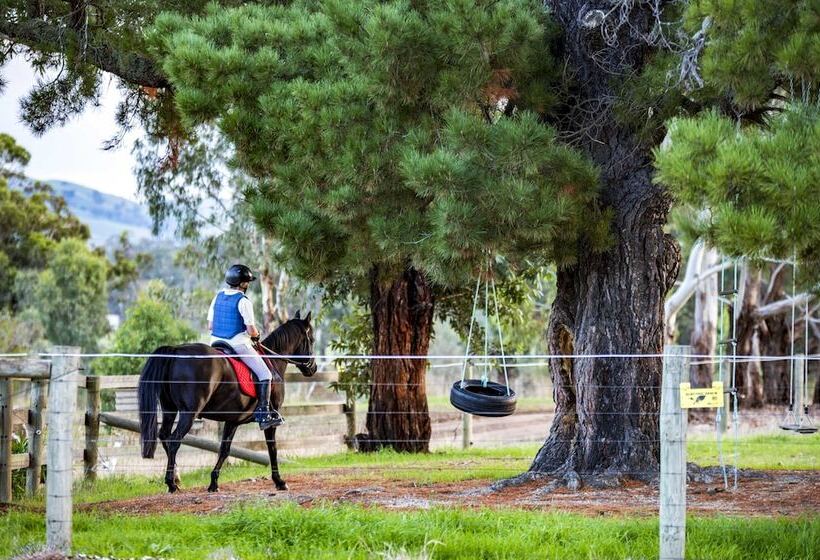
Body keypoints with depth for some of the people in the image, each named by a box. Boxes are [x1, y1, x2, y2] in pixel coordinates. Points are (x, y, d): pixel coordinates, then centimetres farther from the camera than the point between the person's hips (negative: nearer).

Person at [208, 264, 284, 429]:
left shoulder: (218, 297, 8)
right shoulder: (243, 301, -13)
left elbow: (210, 326, 11)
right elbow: (251, 330, -16)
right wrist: (256, 336, 5)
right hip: (238, 345, -7)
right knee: (264, 374, 0)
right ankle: (263, 413, -8)